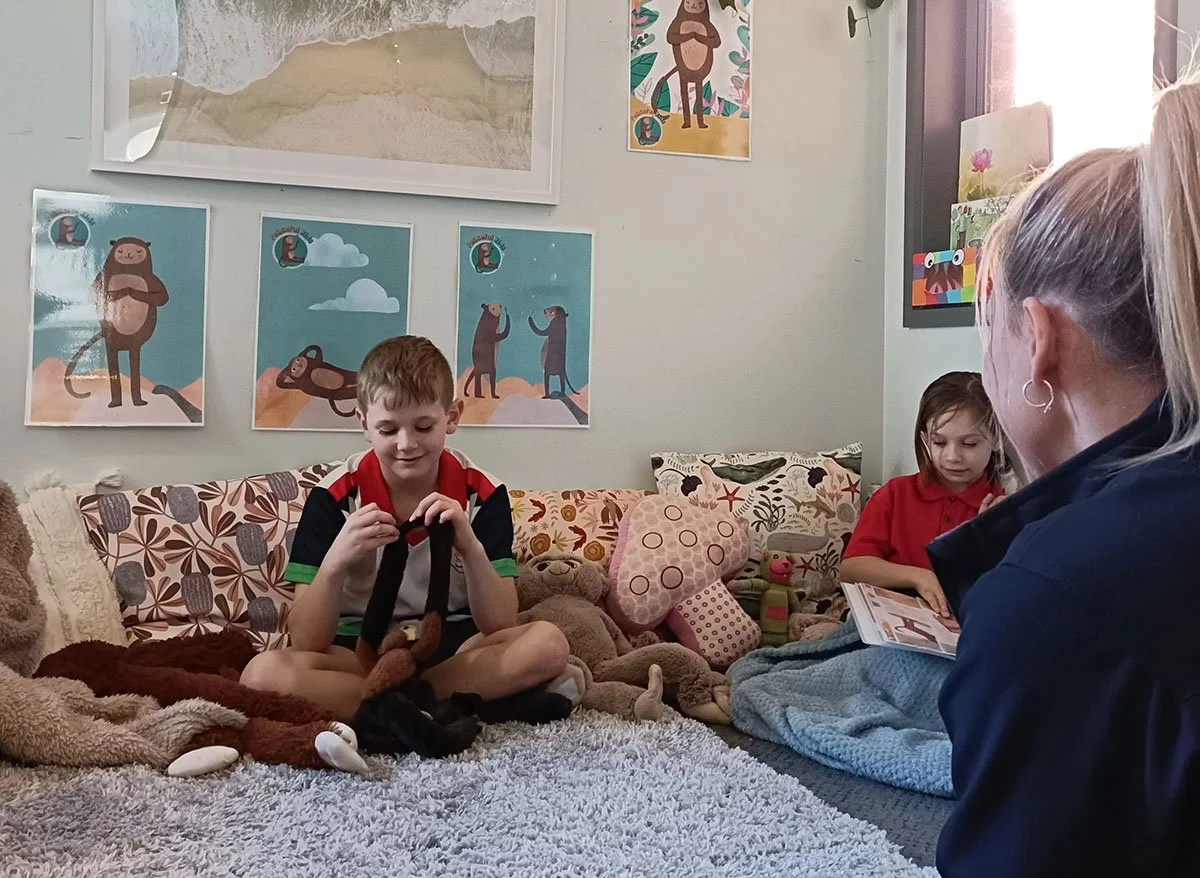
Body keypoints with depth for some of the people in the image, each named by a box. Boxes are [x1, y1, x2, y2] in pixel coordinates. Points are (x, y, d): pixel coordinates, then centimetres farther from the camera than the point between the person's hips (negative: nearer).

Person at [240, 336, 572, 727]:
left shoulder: (482, 493, -7)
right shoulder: (334, 496, -9)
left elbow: (500, 627, -12)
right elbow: (305, 645, -13)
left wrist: (470, 546, -29)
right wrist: (335, 561, -31)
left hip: (456, 645, 1)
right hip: (360, 648, 0)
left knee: (547, 644, -28)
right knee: (265, 672, -30)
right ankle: (465, 700, -21)